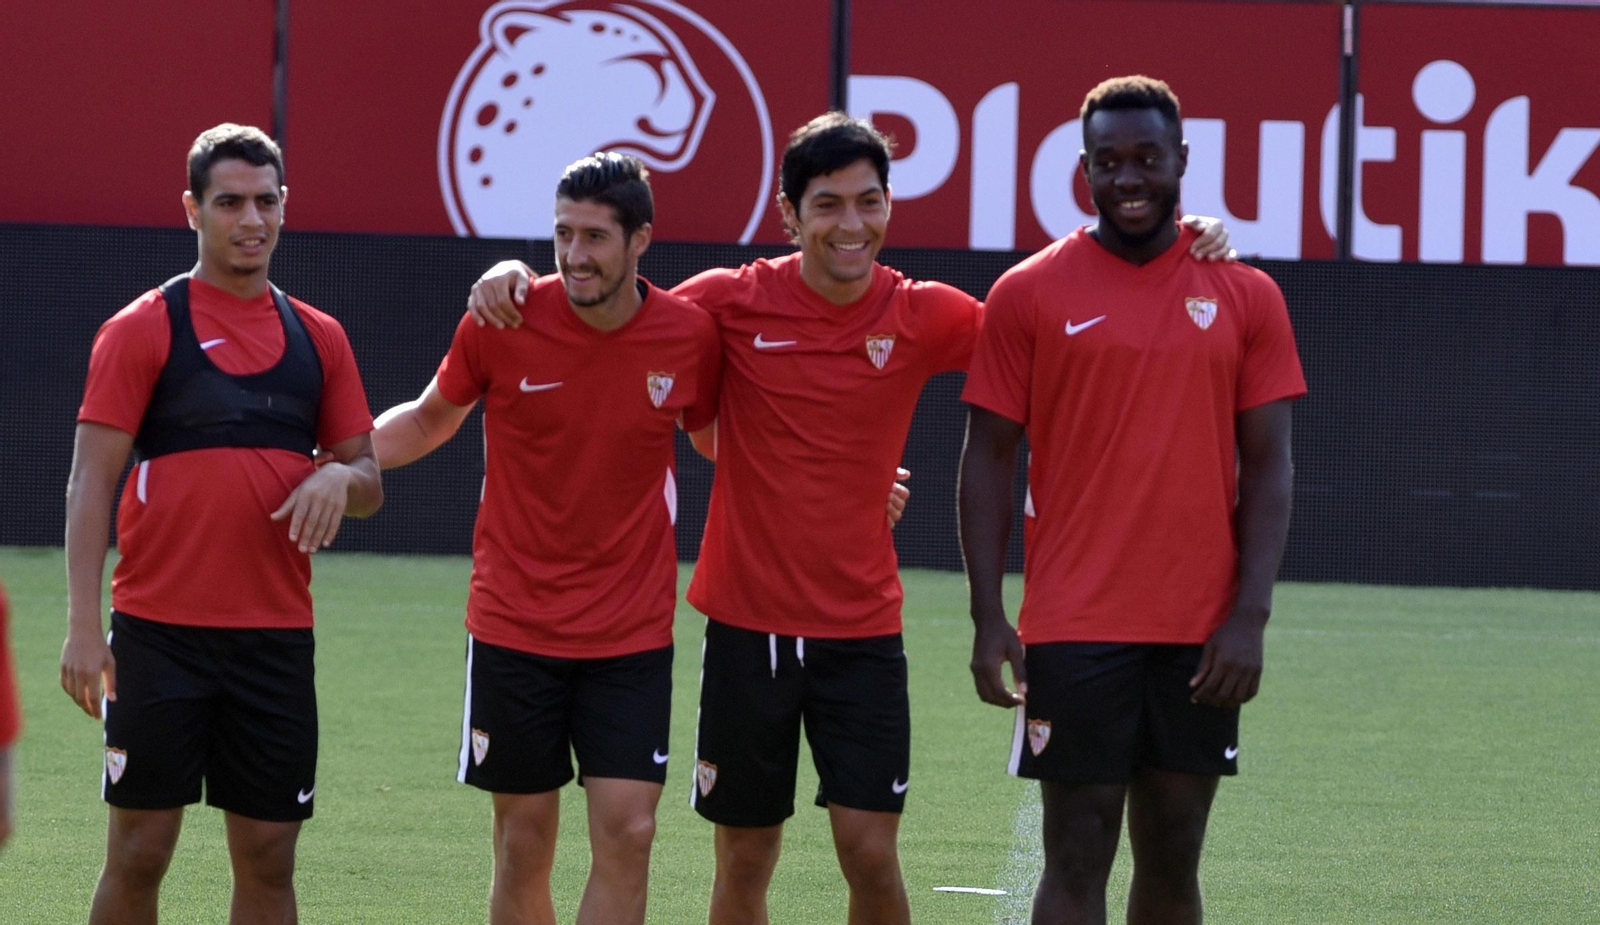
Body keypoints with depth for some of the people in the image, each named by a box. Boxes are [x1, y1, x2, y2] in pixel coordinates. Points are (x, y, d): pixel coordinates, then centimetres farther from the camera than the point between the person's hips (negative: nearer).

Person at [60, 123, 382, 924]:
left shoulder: (317, 339, 11)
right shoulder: (143, 330, -2)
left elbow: (370, 483, 16)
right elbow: (90, 482, -6)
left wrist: (338, 479, -10)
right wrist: (83, 626, -15)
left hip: (277, 638, 4)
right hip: (160, 633, -4)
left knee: (268, 858, 4)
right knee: (139, 852, -2)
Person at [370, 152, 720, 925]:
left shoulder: (690, 334, -5)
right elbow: (431, 418, 10)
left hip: (632, 636, 0)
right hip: (515, 625, 0)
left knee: (626, 833, -9)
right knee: (523, 845, 5)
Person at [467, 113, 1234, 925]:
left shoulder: (924, 317, -2)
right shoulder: (733, 303, -5)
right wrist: (517, 278, -8)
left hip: (862, 628, 0)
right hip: (747, 621, 0)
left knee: (871, 851, -8)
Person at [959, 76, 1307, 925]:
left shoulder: (1247, 298, 5)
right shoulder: (1027, 295, 1)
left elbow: (1268, 468, 4)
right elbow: (987, 459, 2)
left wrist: (1250, 617, -6)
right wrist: (987, 619, -6)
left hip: (1201, 635, 2)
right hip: (1074, 630, -2)